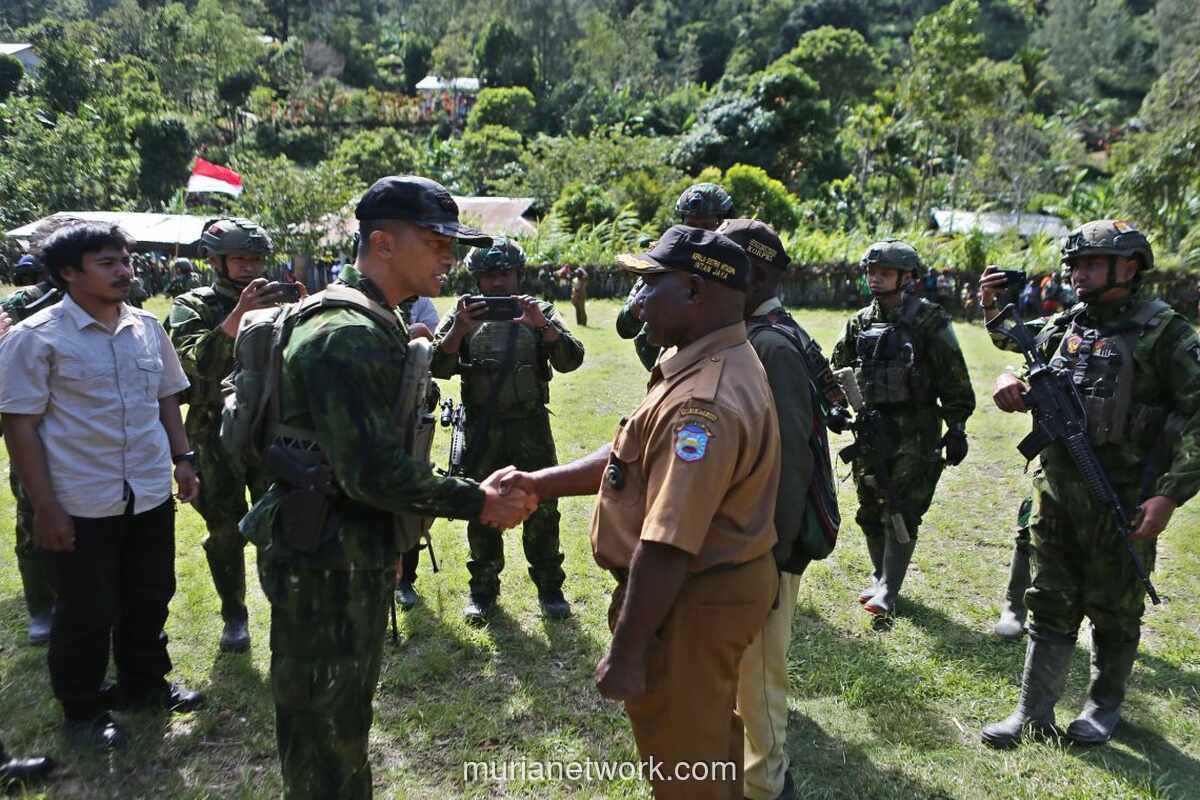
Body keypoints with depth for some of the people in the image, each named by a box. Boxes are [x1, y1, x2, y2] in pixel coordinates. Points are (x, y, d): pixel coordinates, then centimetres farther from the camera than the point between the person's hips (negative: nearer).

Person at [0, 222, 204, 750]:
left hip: (151, 495, 5)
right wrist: (45, 507, -13)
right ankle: (81, 710, 31)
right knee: (87, 614, 10)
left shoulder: (148, 328, 4)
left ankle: (144, 685, 39)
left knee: (149, 600, 18)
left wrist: (182, 458, 8)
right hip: (82, 506, -5)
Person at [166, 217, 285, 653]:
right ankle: (234, 615, 24)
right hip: (218, 437, -2)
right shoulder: (192, 306, -4)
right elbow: (197, 364, -23)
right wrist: (238, 315, -33)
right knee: (226, 532, 7)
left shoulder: (275, 303, 6)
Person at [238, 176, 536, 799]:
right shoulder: (345, 336, -23)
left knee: (344, 717, 25)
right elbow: (375, 472, -27)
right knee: (327, 730, 7)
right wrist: (479, 502, -18)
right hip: (325, 564, -10)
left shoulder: (376, 326, 11)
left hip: (358, 555, 10)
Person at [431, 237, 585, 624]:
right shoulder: (464, 316, 4)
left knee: (542, 510, 5)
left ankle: (549, 587, 23)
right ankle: (483, 589, 26)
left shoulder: (540, 313, 3)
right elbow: (439, 367, -8)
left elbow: (571, 360, -10)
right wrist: (460, 328, -24)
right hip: (481, 430, 1)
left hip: (531, 427, 0)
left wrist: (542, 324, -26)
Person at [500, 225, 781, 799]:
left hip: (691, 602, -10)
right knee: (707, 733, 31)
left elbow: (667, 547, -32)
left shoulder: (704, 403, -31)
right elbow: (635, 459, 9)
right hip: (715, 584, 10)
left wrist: (625, 654, -23)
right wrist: (537, 482, 3)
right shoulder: (713, 363, 5)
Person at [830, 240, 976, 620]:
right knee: (870, 510, 11)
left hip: (915, 432, -5)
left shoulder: (928, 319, -6)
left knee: (902, 512, -4)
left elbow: (954, 379, -7)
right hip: (871, 428, 5)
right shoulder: (860, 322, 8)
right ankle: (881, 575, 29)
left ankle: (888, 591, 3)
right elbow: (838, 370, 17)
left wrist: (956, 428, -9)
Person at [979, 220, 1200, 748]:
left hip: (1121, 500, -5)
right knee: (1051, 605, 11)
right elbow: (1013, 339, 23)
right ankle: (1033, 714, 21)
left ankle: (1105, 705, 34)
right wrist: (994, 307, 1)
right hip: (1056, 489, 5)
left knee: (1113, 610, 12)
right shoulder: (1066, 324, 6)